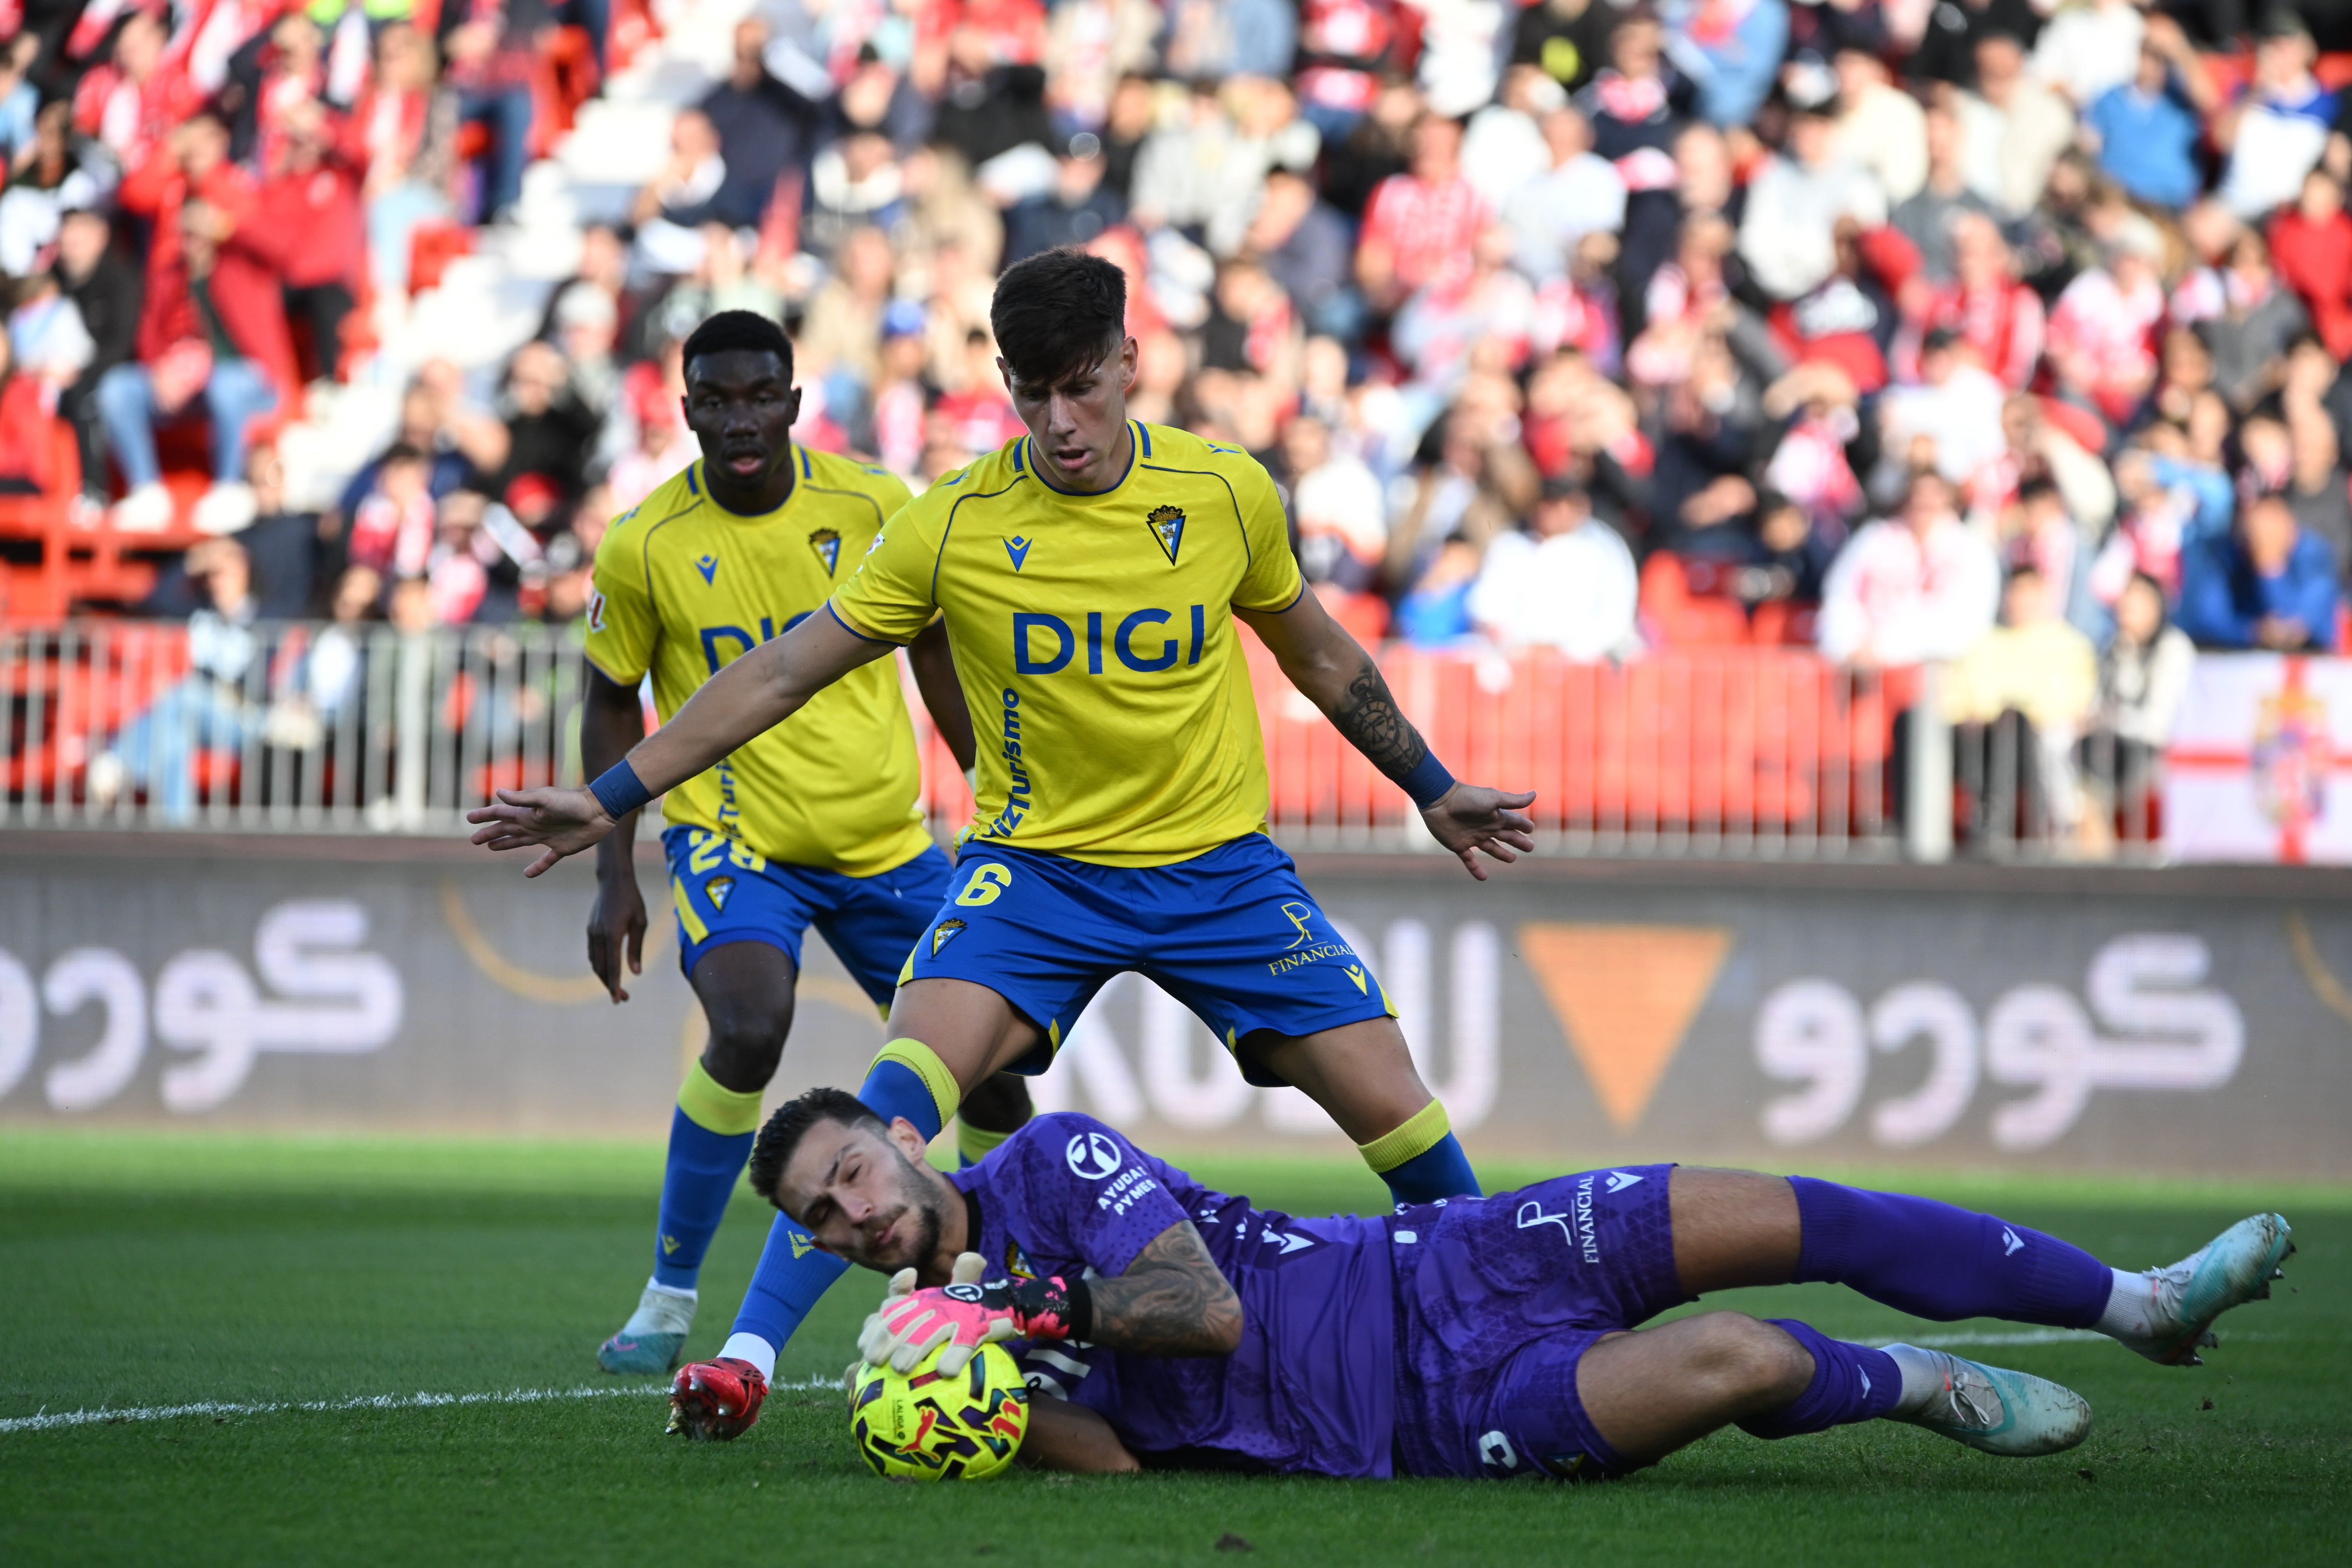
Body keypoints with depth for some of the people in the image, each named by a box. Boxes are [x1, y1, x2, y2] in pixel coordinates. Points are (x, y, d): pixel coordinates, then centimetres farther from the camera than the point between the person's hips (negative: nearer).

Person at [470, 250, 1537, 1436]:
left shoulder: (1228, 493, -6)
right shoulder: (954, 524, -10)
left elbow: (1317, 652, 13)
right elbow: (783, 674, -4)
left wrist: (1434, 790, 20)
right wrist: (610, 799, -6)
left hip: (1218, 863, 1)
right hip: (1035, 861, -1)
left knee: (1391, 1108, -6)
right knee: (907, 1078, -25)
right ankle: (750, 1349, -22)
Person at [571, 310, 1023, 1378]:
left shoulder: (873, 509, -6)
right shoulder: (644, 546, -10)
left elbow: (940, 652, 8)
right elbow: (613, 701, 3)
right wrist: (614, 878, -2)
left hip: (884, 838, 3)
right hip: (732, 837, -3)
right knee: (748, 1032, -29)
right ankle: (670, 1296, -13)